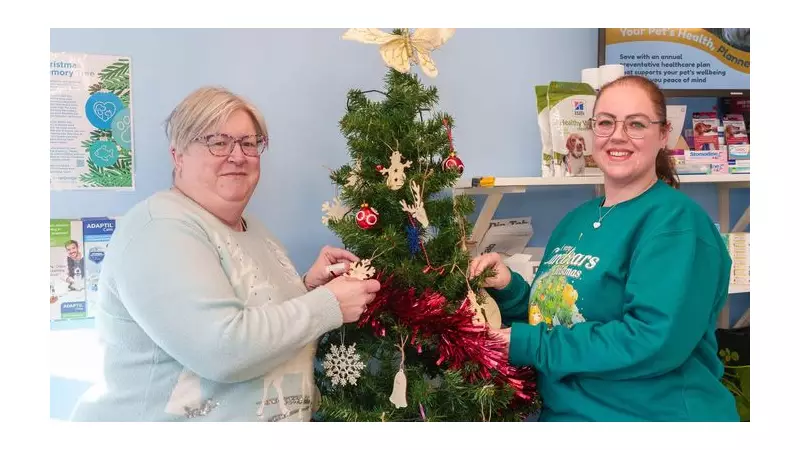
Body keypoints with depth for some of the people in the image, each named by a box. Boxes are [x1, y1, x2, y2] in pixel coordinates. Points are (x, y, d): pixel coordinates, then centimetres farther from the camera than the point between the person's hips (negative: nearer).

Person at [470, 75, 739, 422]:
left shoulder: (676, 221, -18)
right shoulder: (576, 221, 5)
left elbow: (653, 341, -28)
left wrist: (530, 346, -22)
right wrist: (509, 289, -8)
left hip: (653, 415, -6)